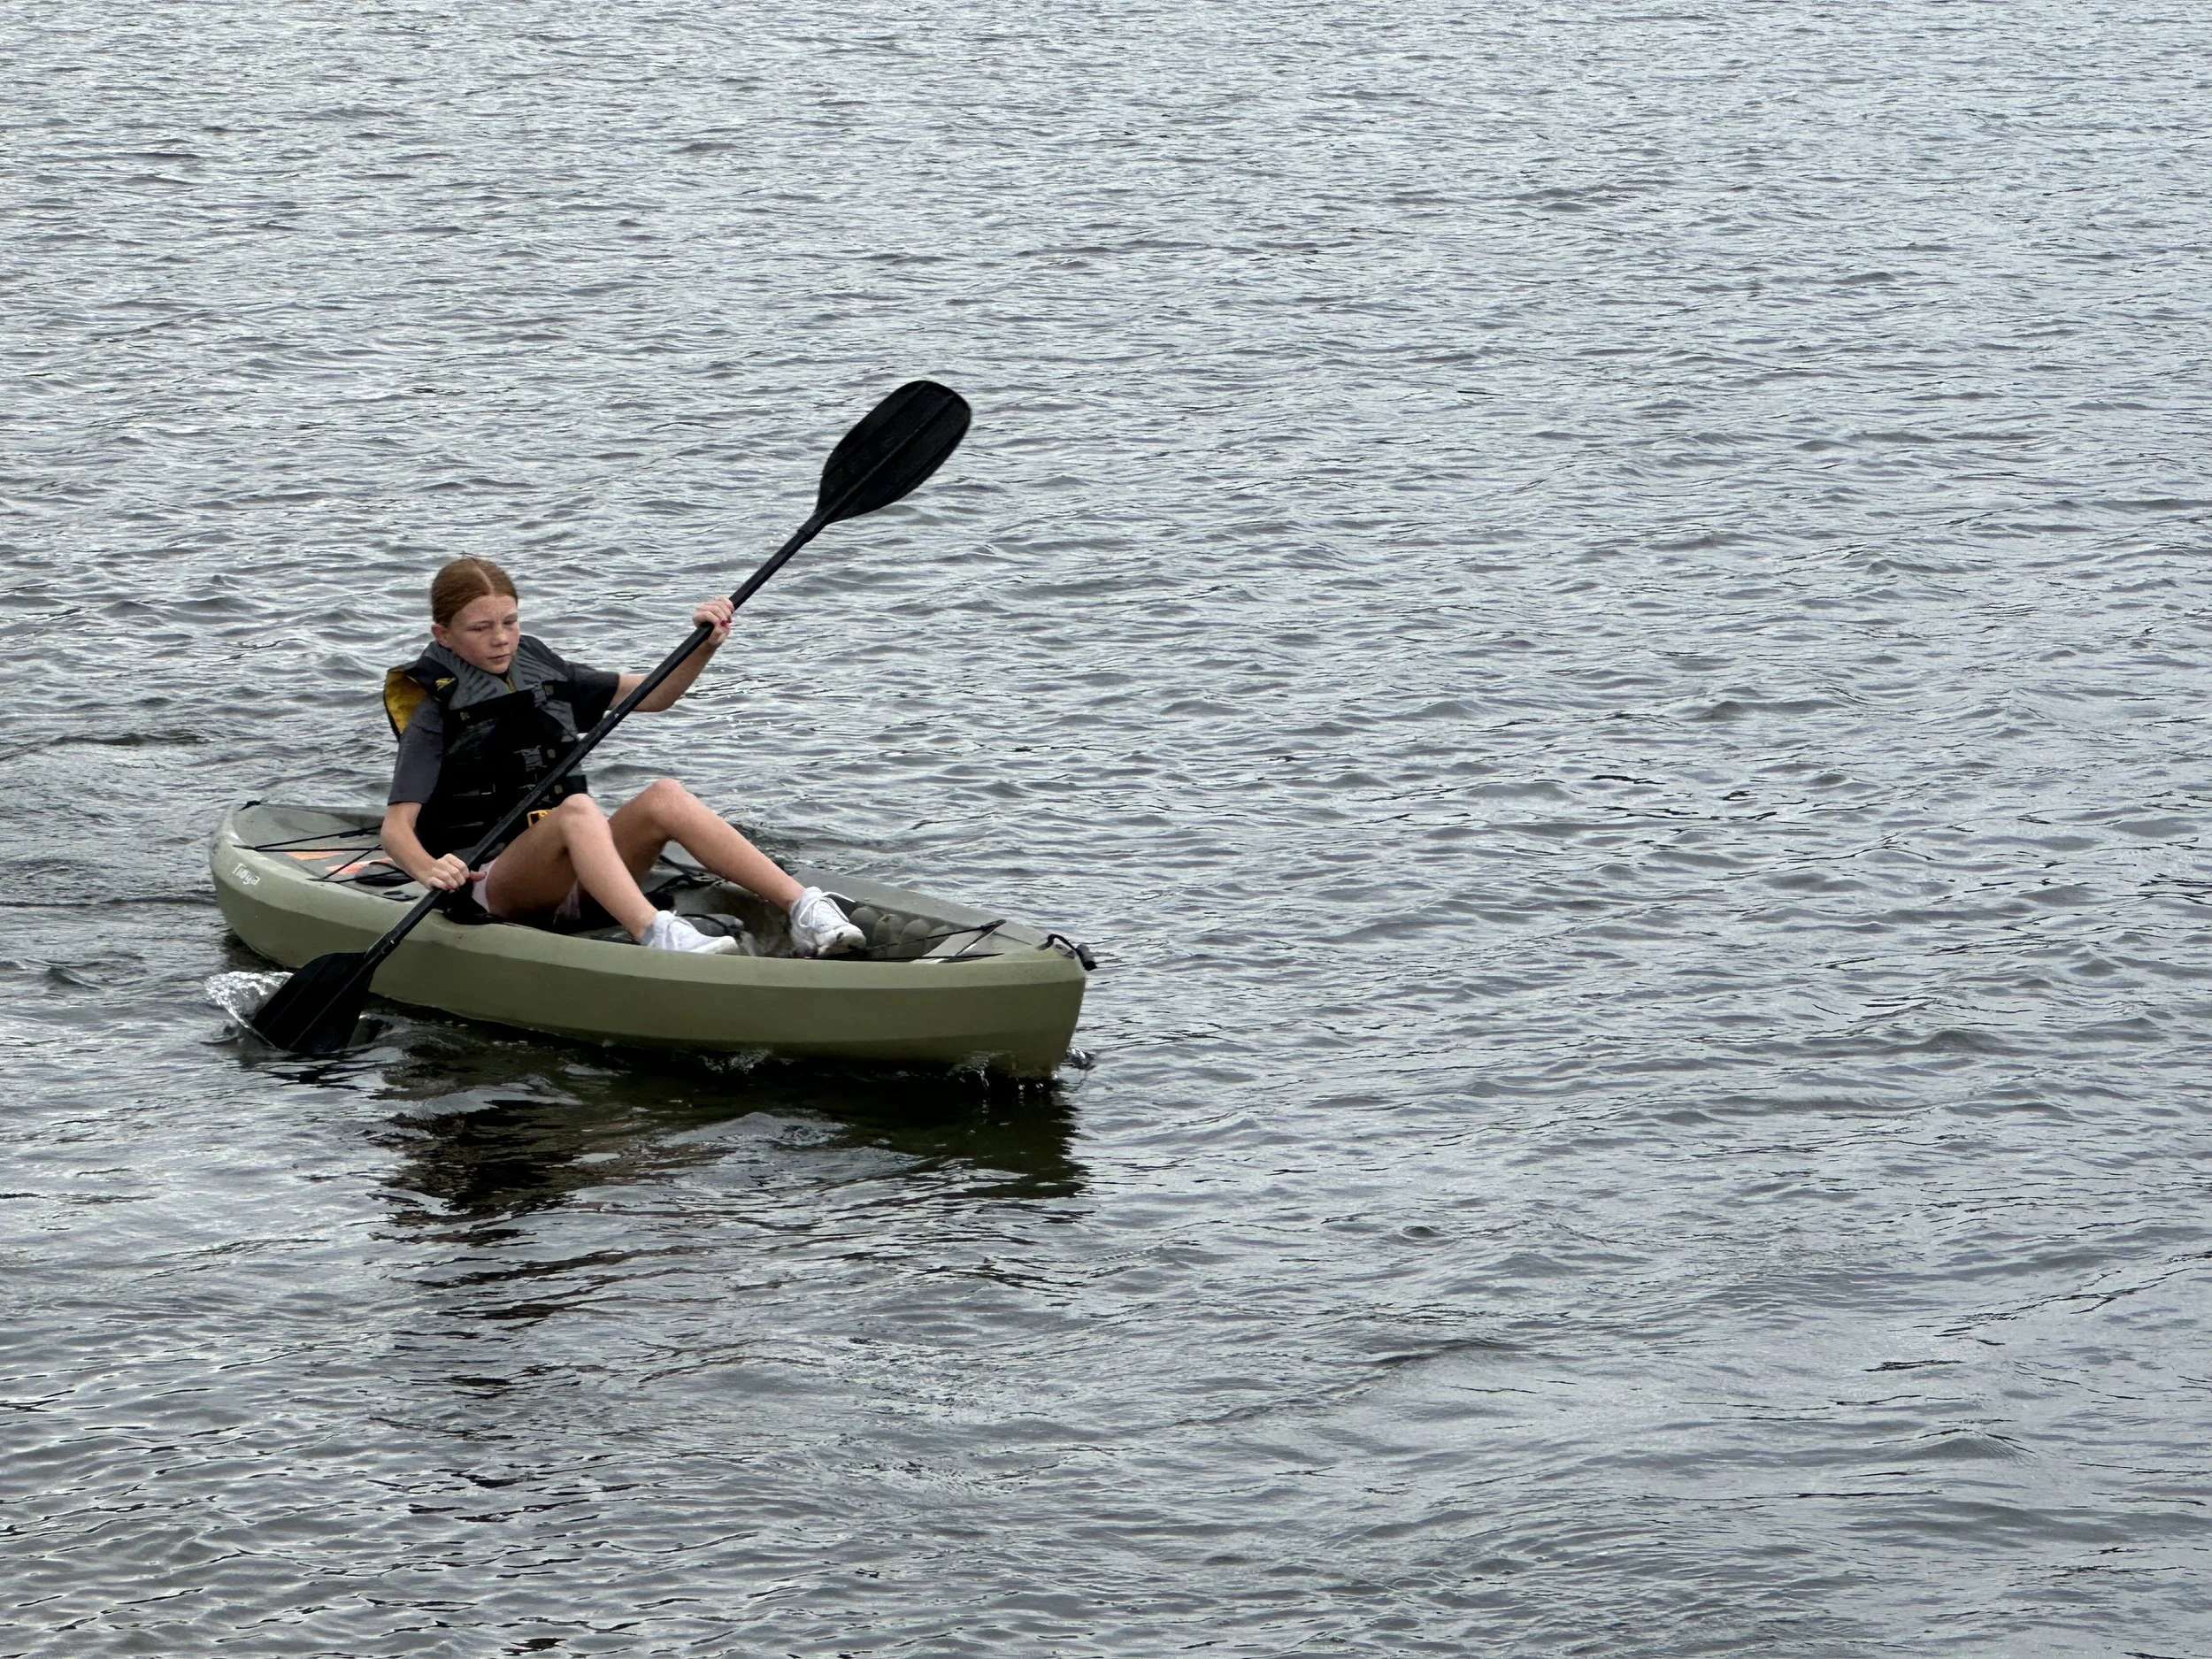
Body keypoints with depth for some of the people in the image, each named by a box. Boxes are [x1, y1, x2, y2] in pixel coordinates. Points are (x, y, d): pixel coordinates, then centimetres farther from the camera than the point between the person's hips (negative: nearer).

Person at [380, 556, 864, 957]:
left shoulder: (542, 672, 15)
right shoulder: (436, 711, -3)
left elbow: (654, 695, 19)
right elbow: (396, 826, -13)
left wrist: (705, 646, 0)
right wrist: (430, 870, -34)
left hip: (572, 879, 6)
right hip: (491, 884, -6)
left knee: (664, 796, -21)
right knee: (577, 809, -34)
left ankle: (804, 907, -34)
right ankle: (656, 935, -60)